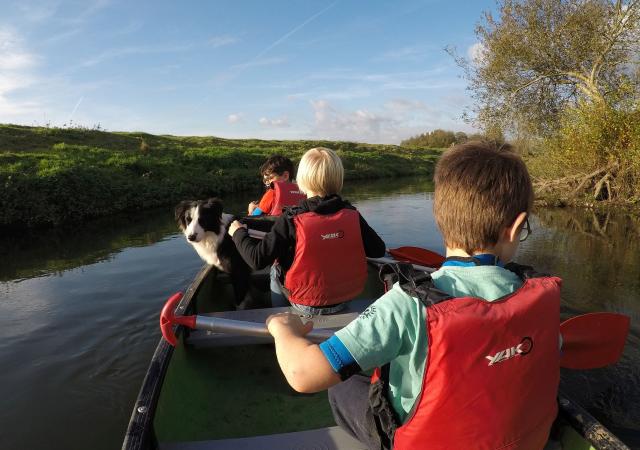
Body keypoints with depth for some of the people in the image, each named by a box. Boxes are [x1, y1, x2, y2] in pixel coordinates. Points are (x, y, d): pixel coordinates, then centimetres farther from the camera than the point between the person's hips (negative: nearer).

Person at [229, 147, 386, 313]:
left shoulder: (291, 220, -21)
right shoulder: (352, 215, -13)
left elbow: (258, 259, -19)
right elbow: (378, 250, -5)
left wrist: (238, 233, 0)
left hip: (307, 305, -3)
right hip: (346, 299, 3)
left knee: (276, 270, 24)